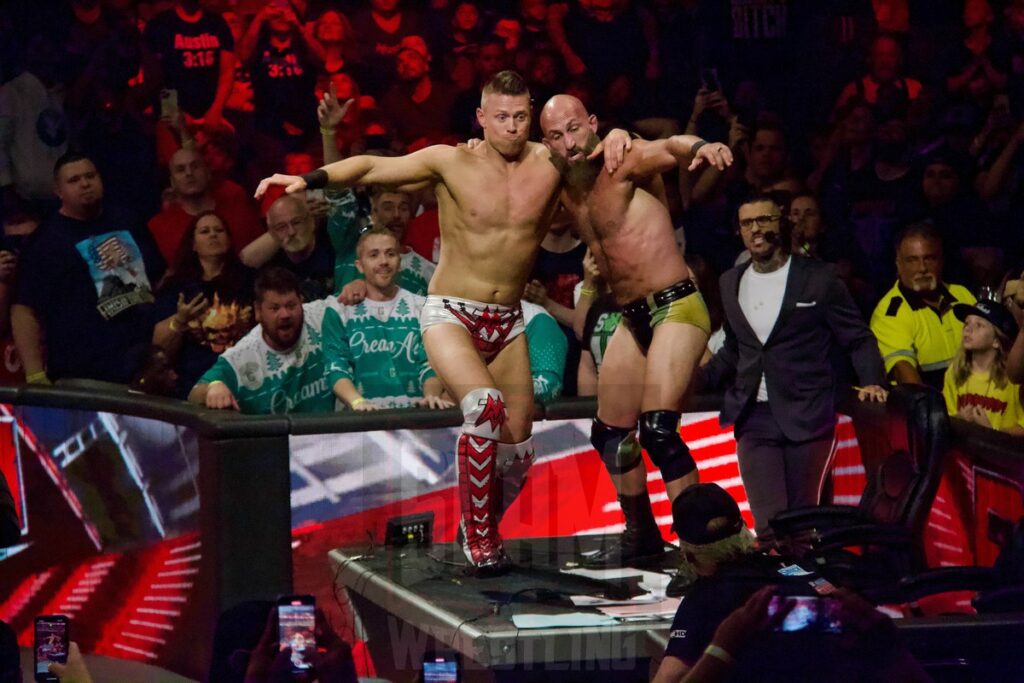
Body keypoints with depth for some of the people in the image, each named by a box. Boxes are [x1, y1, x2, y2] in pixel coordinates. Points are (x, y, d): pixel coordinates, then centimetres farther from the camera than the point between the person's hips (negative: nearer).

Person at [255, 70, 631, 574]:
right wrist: (309, 180, -20)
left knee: (516, 453, 6)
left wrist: (615, 137, -9)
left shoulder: (549, 162, -1)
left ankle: (480, 529, 35)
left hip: (507, 322, 4)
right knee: (486, 404, -30)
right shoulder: (452, 163, -8)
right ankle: (478, 535, -16)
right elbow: (374, 168, -8)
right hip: (450, 315, -4)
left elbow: (603, 139, 14)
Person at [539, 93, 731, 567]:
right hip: (632, 318, 9)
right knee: (610, 434, 16)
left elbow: (667, 149, -33)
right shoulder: (565, 193, 10)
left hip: (675, 307, -9)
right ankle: (642, 537, 32)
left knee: (657, 428, -22)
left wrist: (698, 148, -55)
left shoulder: (622, 167, -12)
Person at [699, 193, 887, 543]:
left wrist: (871, 382, -11)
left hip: (806, 417, -3)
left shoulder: (818, 278, 2)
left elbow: (858, 339, 4)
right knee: (768, 525, -10)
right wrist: (700, 376, 11)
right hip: (755, 418, 3)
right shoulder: (731, 283, 15)